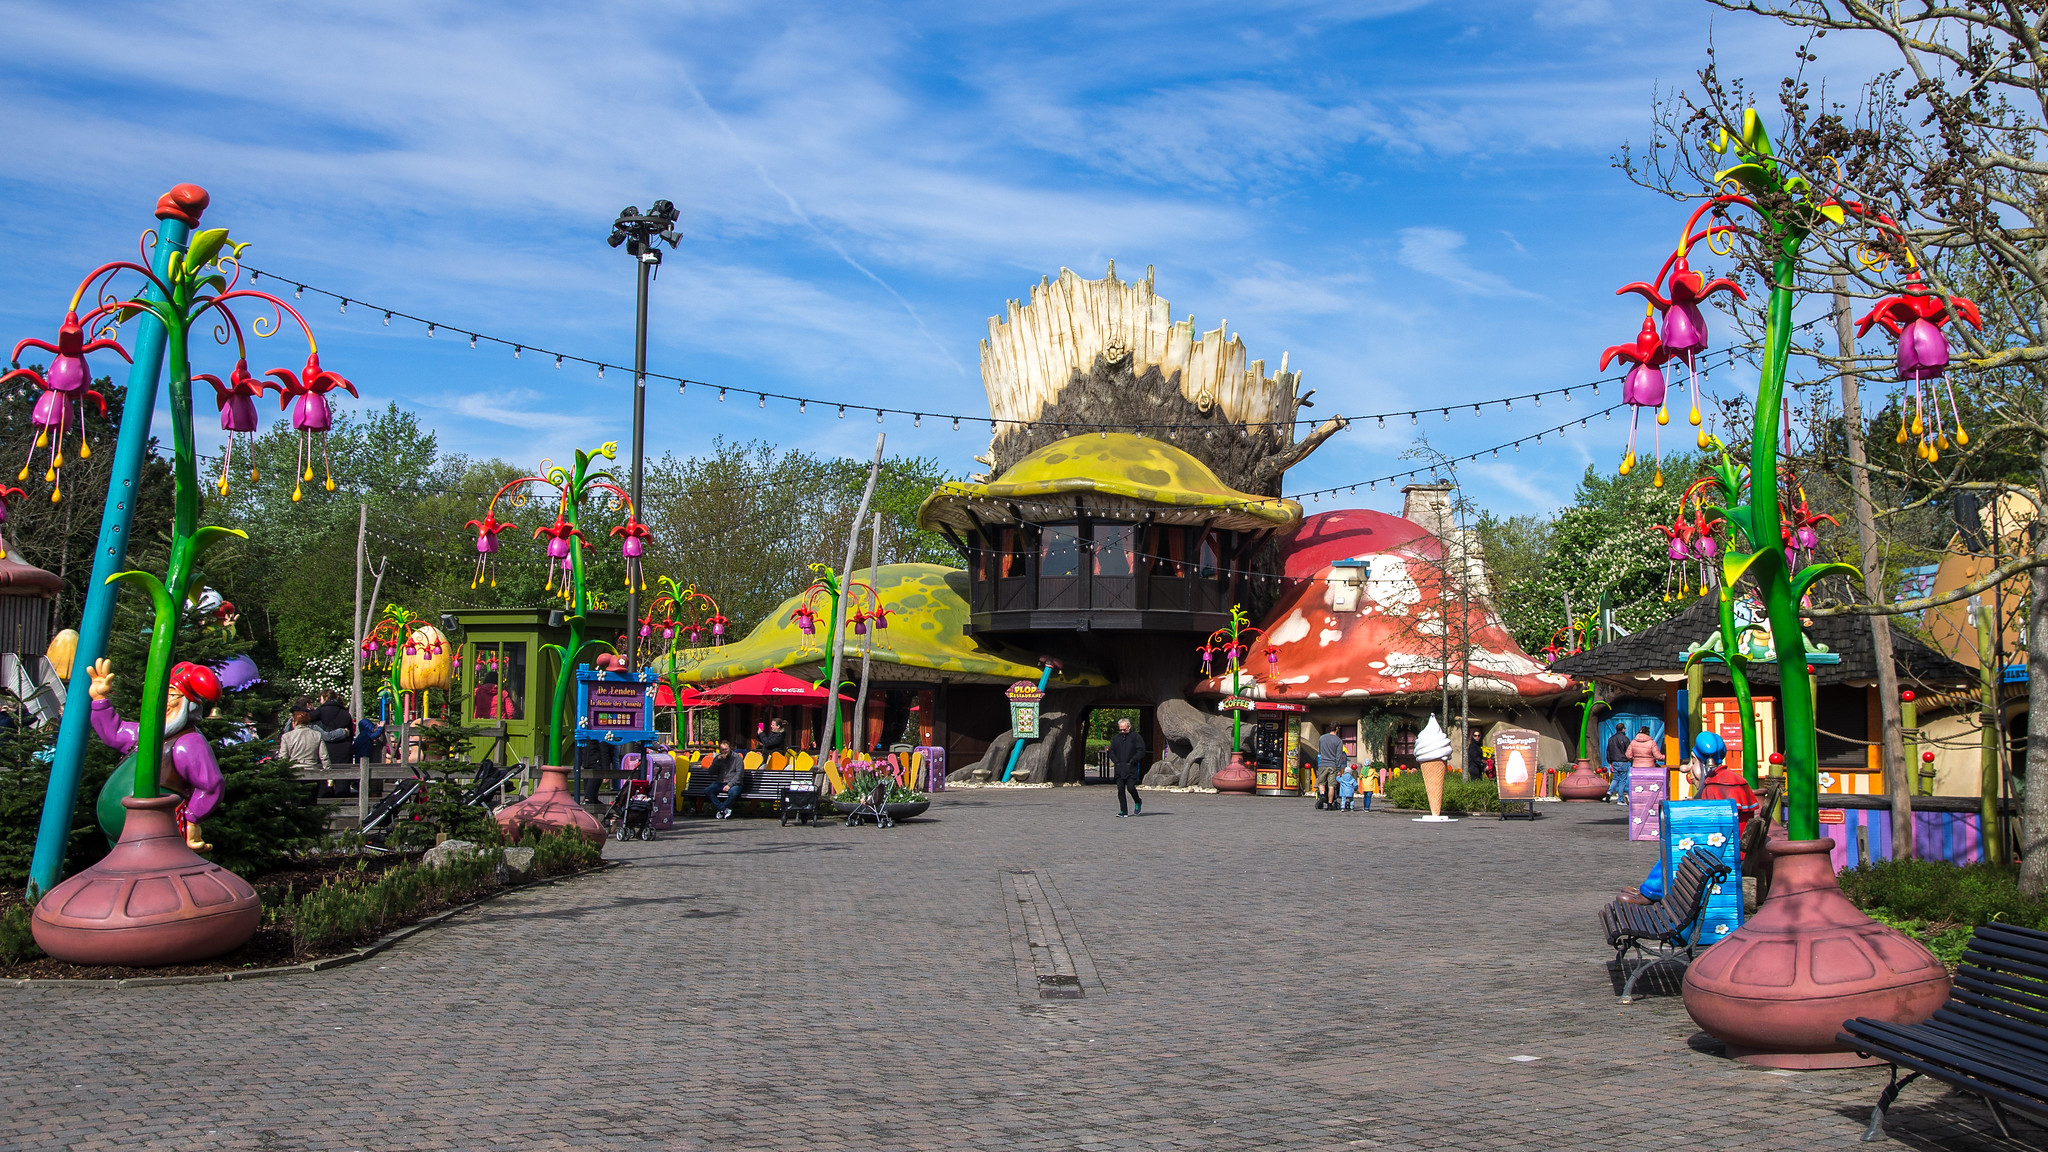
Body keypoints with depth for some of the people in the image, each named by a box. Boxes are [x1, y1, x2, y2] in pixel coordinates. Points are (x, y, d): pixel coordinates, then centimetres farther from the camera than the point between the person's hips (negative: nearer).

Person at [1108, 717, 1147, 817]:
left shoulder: (1136, 737, 1)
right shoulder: (1115, 738, 15)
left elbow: (1141, 751, -5)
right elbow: (1111, 751, 14)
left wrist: (1131, 762, -12)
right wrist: (1117, 762, -2)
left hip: (1132, 768, -4)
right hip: (1119, 768, 4)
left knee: (1130, 787, -13)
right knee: (1120, 789, -1)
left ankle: (1138, 802, 17)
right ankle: (1123, 811, 4)